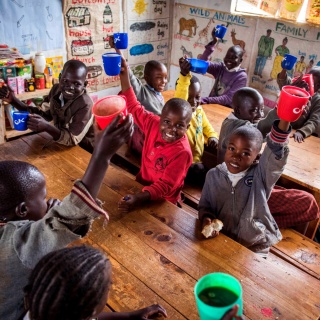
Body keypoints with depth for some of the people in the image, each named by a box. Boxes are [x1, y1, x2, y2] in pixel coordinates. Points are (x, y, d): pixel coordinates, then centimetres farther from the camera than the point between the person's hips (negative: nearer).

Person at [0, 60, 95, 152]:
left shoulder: (85, 104, -28)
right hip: (63, 146, 6)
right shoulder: (56, 89, -8)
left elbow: (73, 139, -26)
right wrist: (14, 100, -12)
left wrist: (47, 127, -41)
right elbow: (44, 115, -2)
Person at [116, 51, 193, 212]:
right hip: (142, 185, 6)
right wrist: (124, 74, -10)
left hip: (162, 201, -6)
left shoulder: (182, 152, -25)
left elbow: (165, 186, -27)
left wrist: (139, 198, -43)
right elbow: (134, 106, -2)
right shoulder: (154, 124, -11)